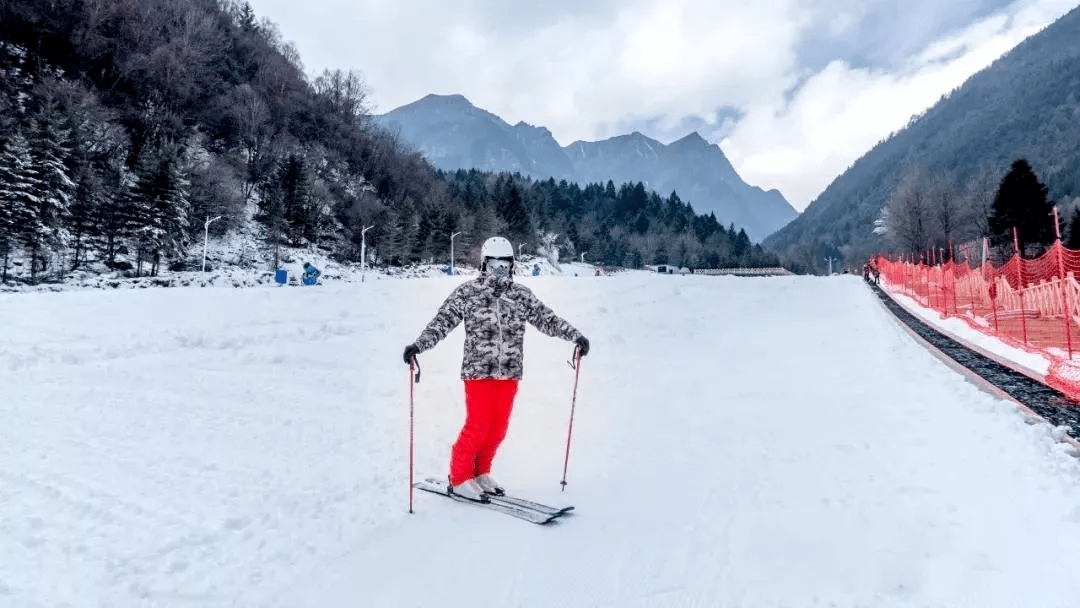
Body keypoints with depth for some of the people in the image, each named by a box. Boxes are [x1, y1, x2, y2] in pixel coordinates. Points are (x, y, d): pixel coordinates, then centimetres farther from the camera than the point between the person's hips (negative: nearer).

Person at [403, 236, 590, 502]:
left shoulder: (522, 295, 8)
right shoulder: (466, 293, -1)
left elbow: (547, 319, 7)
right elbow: (442, 321, -4)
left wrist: (576, 336, -1)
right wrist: (418, 345, -16)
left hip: (509, 373, 4)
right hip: (479, 371, -4)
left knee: (498, 429, 10)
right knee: (478, 427, -4)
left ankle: (480, 473, 29)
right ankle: (459, 478, 15)